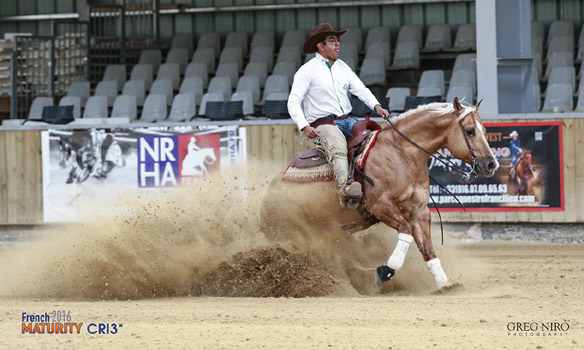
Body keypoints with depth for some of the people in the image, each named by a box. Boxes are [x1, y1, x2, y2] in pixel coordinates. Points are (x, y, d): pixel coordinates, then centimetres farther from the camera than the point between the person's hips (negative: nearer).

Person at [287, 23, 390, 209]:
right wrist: (304, 126, -22)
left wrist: (376, 106, -11)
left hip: (347, 120, 8)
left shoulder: (343, 67, 18)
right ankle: (345, 188, -59)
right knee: (338, 149, -36)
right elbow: (293, 102, -7)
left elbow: (360, 89, 9)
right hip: (323, 124, -8)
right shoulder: (307, 71, -2)